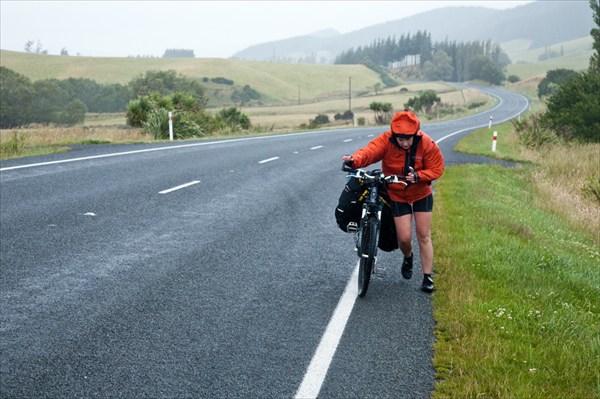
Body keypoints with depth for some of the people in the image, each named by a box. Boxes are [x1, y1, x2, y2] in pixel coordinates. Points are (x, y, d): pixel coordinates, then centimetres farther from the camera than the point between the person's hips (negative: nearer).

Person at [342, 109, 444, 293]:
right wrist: (354, 160, -59)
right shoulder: (386, 140, -21)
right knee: (404, 238, -3)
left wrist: (417, 176, -31)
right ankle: (408, 257, 34)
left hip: (422, 194, 0)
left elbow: (436, 169, -13)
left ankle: (428, 277, 10)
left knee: (424, 235, -1)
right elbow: (370, 151, -38)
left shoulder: (427, 144, -19)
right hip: (397, 195, 0)